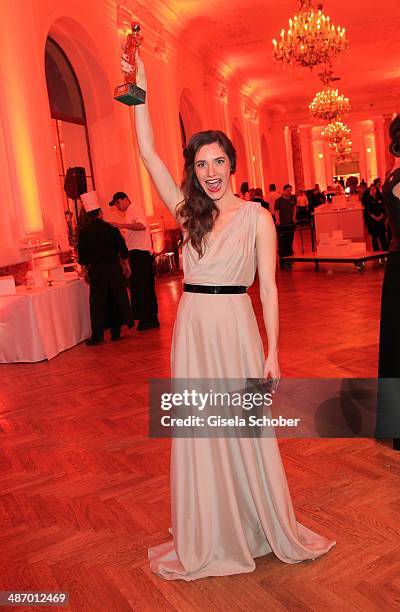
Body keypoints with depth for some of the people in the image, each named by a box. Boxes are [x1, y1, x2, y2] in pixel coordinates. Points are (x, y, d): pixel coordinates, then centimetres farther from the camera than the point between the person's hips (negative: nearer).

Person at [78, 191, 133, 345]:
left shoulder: (83, 232, -1)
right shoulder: (111, 228, -2)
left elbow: (82, 255, 2)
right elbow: (122, 249, 2)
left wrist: (85, 272, 12)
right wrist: (126, 265, 13)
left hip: (96, 270, 0)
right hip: (114, 267, 0)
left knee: (97, 302, 3)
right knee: (120, 298, 11)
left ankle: (97, 335, 4)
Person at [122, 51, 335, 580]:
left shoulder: (256, 217, -2)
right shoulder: (189, 213, 8)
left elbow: (269, 288, -4)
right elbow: (148, 153, 3)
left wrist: (272, 351, -9)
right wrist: (139, 91, -2)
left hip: (235, 328, -3)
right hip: (192, 329, 4)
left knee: (245, 431, 7)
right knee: (198, 434, 11)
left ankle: (267, 528, 31)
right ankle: (207, 538, 30)